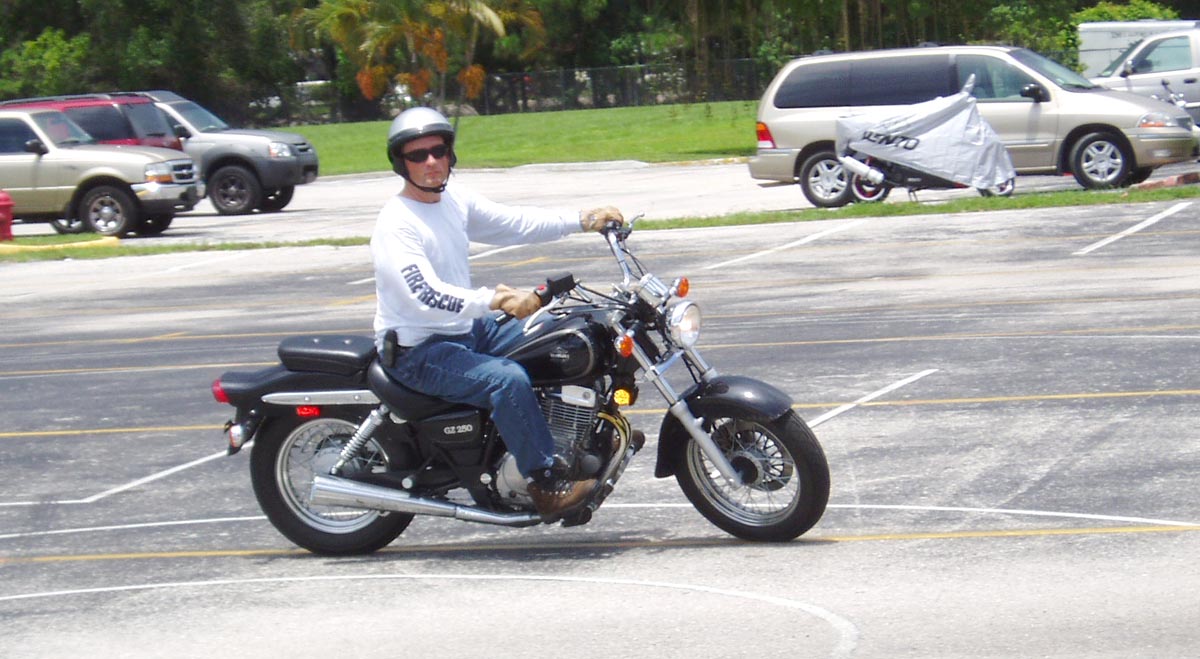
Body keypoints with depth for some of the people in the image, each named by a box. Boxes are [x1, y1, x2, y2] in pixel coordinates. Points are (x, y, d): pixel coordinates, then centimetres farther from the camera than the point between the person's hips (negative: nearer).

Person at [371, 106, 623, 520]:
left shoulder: (453, 198, 8)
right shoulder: (395, 225, -20)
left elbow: (514, 223, 13)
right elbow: (425, 296, -32)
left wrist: (583, 220, 2)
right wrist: (497, 300, -43)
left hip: (468, 329, 10)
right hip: (418, 350, -9)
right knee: (508, 378, -31)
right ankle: (545, 485, -26)